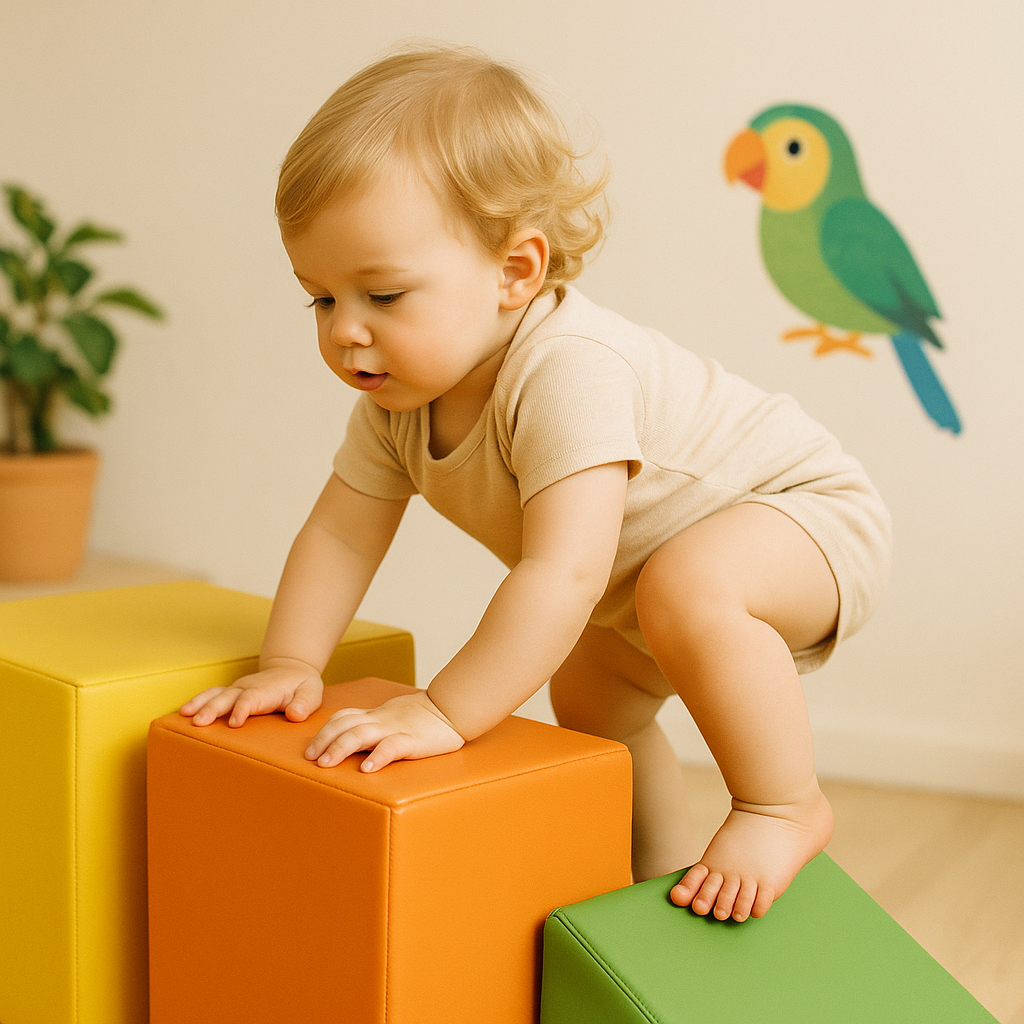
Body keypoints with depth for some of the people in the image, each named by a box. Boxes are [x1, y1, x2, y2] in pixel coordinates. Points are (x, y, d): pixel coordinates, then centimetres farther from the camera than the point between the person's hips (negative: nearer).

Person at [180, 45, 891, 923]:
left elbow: (564, 573, -45)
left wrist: (443, 712, -43)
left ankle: (786, 808, -16)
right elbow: (340, 534, -5)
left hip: (805, 510, -9)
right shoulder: (400, 396, -11)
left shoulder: (566, 372, -39)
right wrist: (290, 668, -17)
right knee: (589, 698, 18)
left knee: (685, 587, -36)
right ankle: (660, 873, 38)